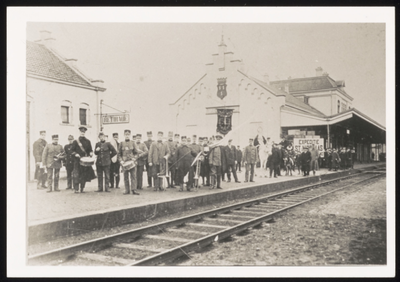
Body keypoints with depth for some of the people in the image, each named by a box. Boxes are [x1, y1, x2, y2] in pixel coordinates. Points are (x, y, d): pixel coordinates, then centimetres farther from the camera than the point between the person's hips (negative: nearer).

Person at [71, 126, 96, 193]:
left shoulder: (87, 141, 10)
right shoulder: (75, 141, 2)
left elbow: (90, 149, 14)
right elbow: (72, 150, 3)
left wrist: (91, 153, -7)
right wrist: (75, 154, -15)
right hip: (77, 160, -3)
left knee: (84, 175, 5)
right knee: (76, 175, -8)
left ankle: (82, 189, 14)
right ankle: (76, 188, -3)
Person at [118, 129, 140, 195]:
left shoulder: (133, 143, 5)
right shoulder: (121, 143, 8)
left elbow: (136, 153, 5)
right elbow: (119, 153, 9)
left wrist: (134, 159, -11)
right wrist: (121, 161, -4)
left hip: (132, 162, -1)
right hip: (124, 163, 1)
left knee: (133, 176, -5)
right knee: (125, 177, 4)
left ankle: (133, 190, -3)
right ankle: (127, 190, 11)